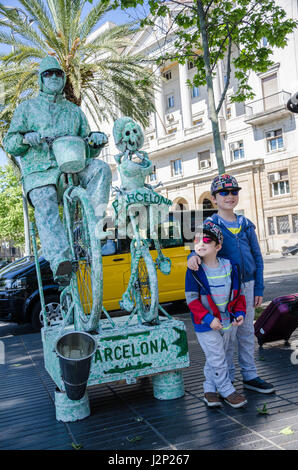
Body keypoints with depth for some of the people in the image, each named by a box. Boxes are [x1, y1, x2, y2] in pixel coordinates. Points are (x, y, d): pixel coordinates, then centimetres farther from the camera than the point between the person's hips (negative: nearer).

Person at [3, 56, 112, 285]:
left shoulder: (75, 111, 25)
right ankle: (61, 262, -41)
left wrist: (97, 139, -4)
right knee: (46, 210, -31)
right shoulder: (27, 107, 19)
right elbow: (9, 144, 10)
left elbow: (87, 150, 21)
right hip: (39, 171, -2)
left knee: (100, 168, -28)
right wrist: (25, 138, -14)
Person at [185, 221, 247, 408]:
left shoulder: (230, 267, -3)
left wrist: (240, 313, -5)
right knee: (217, 360, 0)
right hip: (206, 326, -5)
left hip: (228, 322, 5)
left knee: (226, 356, 16)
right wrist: (208, 319, -21)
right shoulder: (194, 271, -14)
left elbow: (238, 293, 7)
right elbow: (192, 299, -13)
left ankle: (210, 389, 33)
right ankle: (228, 391, 19)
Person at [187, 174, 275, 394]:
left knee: (247, 332, 14)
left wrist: (259, 288, 7)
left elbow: (257, 257, 11)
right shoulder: (211, 225, -3)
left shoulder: (246, 225, 8)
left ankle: (250, 376, 27)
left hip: (247, 285, 4)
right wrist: (193, 257, -38)